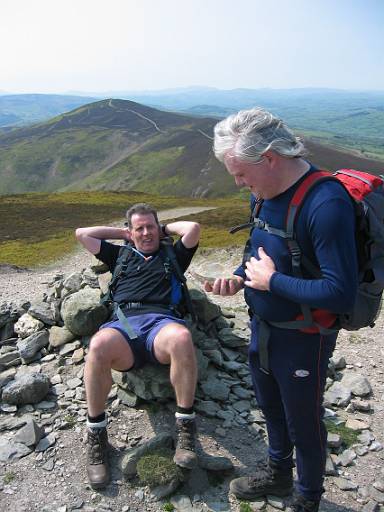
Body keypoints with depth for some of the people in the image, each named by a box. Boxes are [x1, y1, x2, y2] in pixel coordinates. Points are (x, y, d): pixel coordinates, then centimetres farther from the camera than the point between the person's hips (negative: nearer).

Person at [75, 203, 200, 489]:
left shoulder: (172, 255, 29)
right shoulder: (121, 255, 34)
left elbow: (193, 228, 15)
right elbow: (82, 234, 34)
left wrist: (166, 228, 31)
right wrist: (122, 233, 36)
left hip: (160, 320, -1)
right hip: (122, 323, 1)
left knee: (182, 337, -41)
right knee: (99, 345, -38)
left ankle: (185, 426, -24)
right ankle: (96, 435, -20)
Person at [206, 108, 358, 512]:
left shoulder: (325, 203, -30)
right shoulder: (263, 192, -3)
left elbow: (341, 293, -32)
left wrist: (272, 281, -24)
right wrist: (239, 278, -5)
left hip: (302, 339, -8)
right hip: (262, 326, 8)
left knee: (304, 425, 15)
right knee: (270, 407, 27)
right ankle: (277, 473, 55)